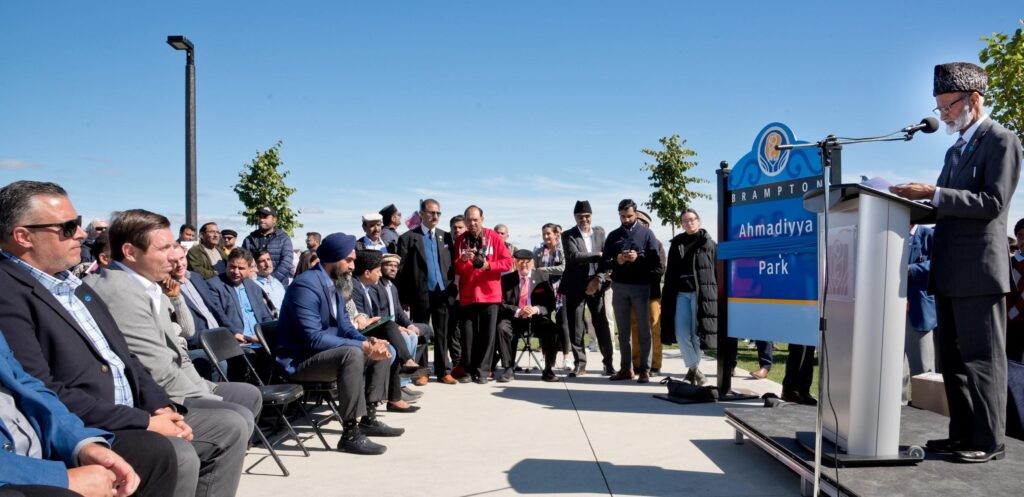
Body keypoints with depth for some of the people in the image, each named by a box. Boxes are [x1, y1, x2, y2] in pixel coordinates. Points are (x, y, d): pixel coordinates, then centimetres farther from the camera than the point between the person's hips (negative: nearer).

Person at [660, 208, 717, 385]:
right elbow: (670, 272, 12)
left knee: (696, 332, -1)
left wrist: (716, 295, -7)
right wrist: (667, 297, 6)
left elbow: (717, 270, 1)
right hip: (681, 293, 3)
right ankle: (694, 367, 9)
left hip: (701, 293, -3)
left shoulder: (708, 243, 4)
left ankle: (693, 367, 12)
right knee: (681, 333, -2)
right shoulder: (676, 243, 12)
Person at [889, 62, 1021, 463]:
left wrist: (933, 194, -22)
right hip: (949, 273, 9)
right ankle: (962, 434, 21)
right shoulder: (956, 151, 21)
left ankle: (988, 441, 7)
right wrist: (917, 203, 5)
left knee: (981, 359, -2)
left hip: (979, 271, -9)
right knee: (953, 360, 12)